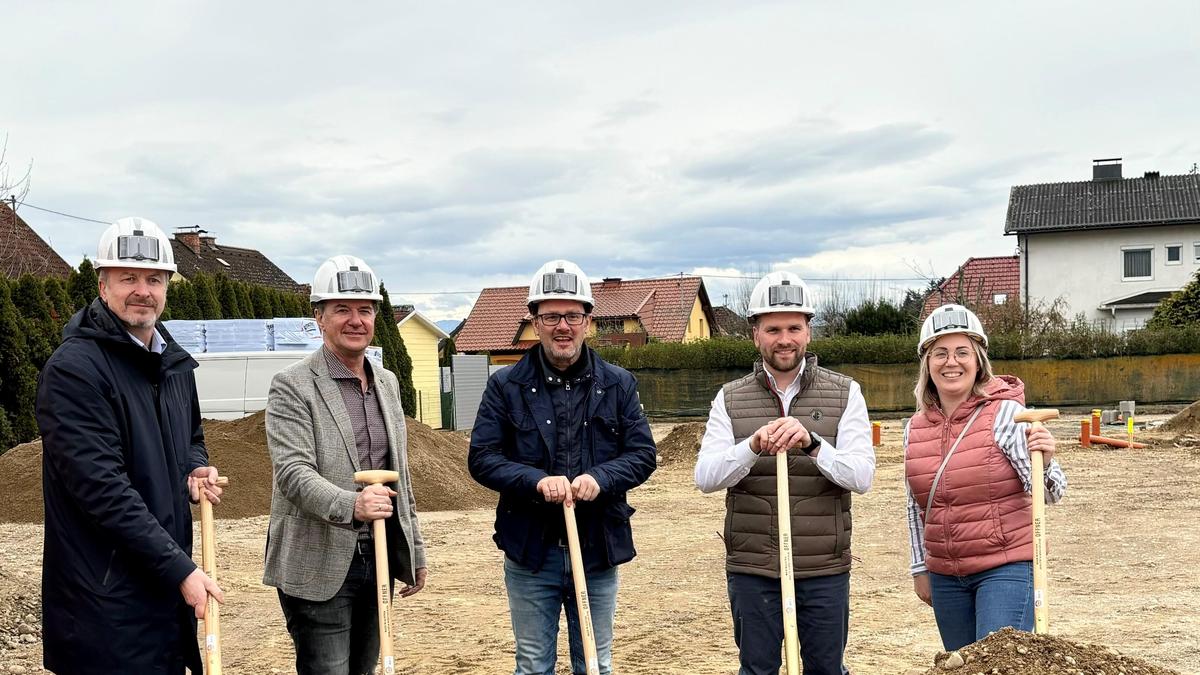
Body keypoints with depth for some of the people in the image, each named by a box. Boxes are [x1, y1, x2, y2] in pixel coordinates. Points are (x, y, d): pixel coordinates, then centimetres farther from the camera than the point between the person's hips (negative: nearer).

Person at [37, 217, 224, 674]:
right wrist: (180, 567, -20)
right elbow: (102, 487, -21)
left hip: (170, 587, 8)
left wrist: (197, 468, 2)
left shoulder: (175, 363, 10)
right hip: (104, 598, -7)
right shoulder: (73, 368, -15)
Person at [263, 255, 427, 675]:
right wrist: (351, 506, -36)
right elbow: (293, 472, -19)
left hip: (377, 560, 7)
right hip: (319, 567, -6)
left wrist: (415, 550, 18)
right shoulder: (292, 385, -8)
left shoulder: (387, 382, 14)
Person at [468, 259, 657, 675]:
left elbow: (643, 453, 1)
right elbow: (481, 458, -5)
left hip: (598, 549, 1)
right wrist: (536, 480, -22)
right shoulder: (506, 386, 0)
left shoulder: (618, 384, 4)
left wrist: (600, 478, -19)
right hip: (530, 551, -1)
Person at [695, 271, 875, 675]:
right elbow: (705, 478, -8)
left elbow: (862, 476, -10)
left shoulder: (844, 394, 1)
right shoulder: (731, 399, 4)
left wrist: (812, 443, -28)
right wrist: (752, 447, -26)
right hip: (751, 569, 1)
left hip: (825, 570, 0)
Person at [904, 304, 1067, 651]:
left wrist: (1045, 461, -35)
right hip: (945, 576, 5)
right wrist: (920, 568, 16)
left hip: (1006, 567, -5)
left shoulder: (1006, 413, -10)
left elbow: (1050, 493, -14)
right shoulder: (915, 428, 4)